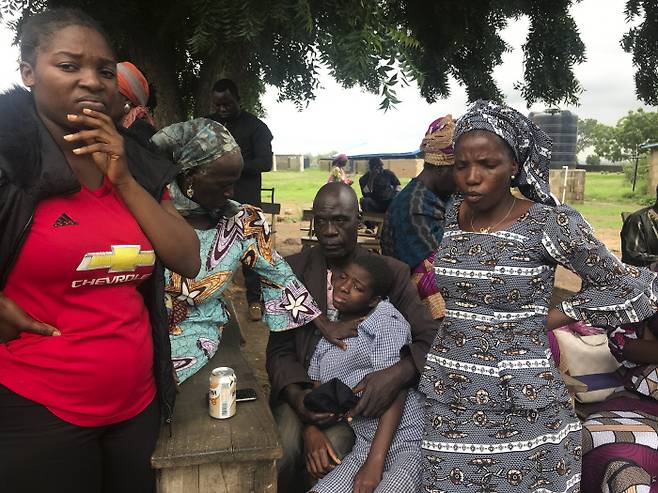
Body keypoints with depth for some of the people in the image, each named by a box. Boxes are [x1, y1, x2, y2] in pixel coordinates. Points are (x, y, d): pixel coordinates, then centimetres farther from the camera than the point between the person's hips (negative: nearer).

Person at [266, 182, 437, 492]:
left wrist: (397, 374, -28)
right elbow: (280, 348, 1)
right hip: (302, 387, 1)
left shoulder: (391, 273, -2)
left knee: (333, 451, -27)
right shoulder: (293, 269, 2)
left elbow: (431, 339, -7)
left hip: (362, 393, -1)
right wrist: (295, 395, -20)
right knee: (281, 454, -25)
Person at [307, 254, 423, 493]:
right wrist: (312, 433, -5)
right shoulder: (327, 339, 14)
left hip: (410, 444, -6)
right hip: (364, 448, 6)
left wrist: (374, 463, -20)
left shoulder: (387, 322, -8)